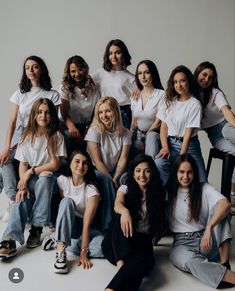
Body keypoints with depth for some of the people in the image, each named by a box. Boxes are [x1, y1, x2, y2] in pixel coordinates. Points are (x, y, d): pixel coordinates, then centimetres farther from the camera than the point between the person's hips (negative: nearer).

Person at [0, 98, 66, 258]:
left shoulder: (57, 136, -2)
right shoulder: (27, 136, 6)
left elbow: (55, 165, -7)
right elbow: (22, 164, 1)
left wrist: (32, 171, -13)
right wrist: (23, 185, -16)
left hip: (47, 177, -2)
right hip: (30, 179, 2)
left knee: (43, 180, -37)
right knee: (22, 198, -29)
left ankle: (37, 228, -29)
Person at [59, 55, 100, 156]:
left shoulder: (92, 88, 9)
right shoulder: (65, 88, 2)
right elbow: (64, 113, -8)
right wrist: (71, 126, -29)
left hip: (87, 126, 2)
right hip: (70, 126, -2)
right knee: (70, 136, -35)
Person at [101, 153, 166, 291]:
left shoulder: (158, 193, 7)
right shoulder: (126, 188, 3)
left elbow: (160, 221, 14)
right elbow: (118, 205, -20)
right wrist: (124, 211, -44)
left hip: (142, 240, 0)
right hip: (116, 244, 1)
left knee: (146, 260, -37)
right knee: (121, 218, -33)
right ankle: (121, 264, -45)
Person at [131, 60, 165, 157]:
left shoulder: (161, 94, -10)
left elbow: (158, 122, -11)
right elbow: (133, 122, 11)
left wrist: (145, 137, -11)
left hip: (153, 133, -4)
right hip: (138, 134, 5)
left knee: (151, 137, -37)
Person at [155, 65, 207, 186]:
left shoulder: (194, 104, -6)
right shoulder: (170, 101, 11)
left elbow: (188, 133, -13)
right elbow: (163, 127, 8)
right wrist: (165, 147, -9)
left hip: (188, 145, -3)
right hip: (170, 143, 3)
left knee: (200, 181, -16)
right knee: (158, 164, -27)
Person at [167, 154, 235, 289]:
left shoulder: (204, 188, 2)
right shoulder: (169, 192, 6)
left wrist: (209, 228, -33)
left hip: (208, 242, 1)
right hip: (182, 243, -1)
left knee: (218, 206, -22)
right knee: (189, 261, -38)